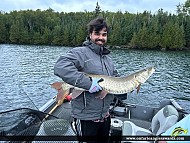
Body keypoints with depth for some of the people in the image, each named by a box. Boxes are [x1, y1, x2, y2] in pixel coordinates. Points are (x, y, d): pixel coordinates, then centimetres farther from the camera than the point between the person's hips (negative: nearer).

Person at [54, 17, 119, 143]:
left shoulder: (108, 58, 11)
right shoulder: (81, 52, -16)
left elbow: (116, 78, 20)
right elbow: (60, 67, -32)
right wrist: (87, 82, -34)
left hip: (105, 115, 8)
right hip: (86, 118, -8)